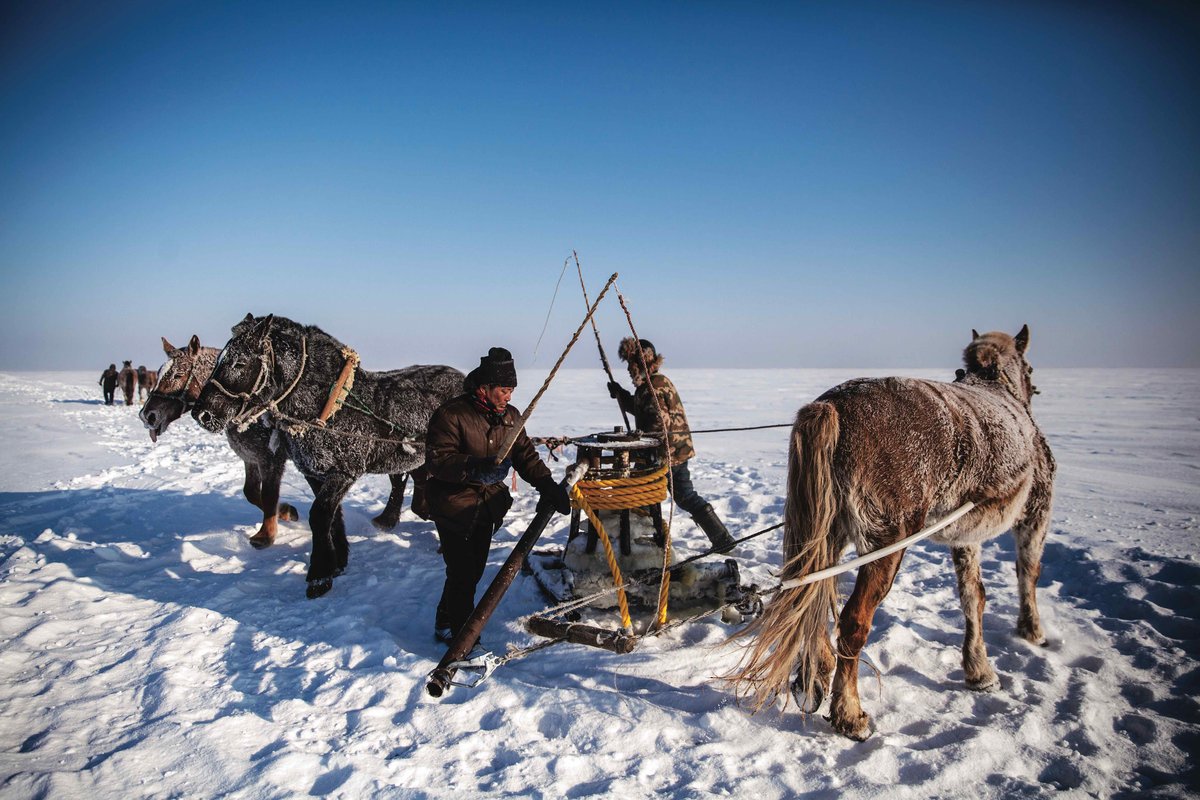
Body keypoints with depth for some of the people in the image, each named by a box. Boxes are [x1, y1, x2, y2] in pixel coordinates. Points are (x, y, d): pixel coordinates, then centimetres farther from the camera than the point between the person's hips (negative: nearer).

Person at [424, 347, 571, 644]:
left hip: (488, 505, 7)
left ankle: (445, 625, 35)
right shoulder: (451, 414, -18)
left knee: (474, 571, 15)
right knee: (463, 573, -7)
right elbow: (436, 460, -22)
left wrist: (548, 486, -13)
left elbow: (525, 456, 2)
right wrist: (474, 466, -38)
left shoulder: (510, 415, 3)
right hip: (454, 505, -7)